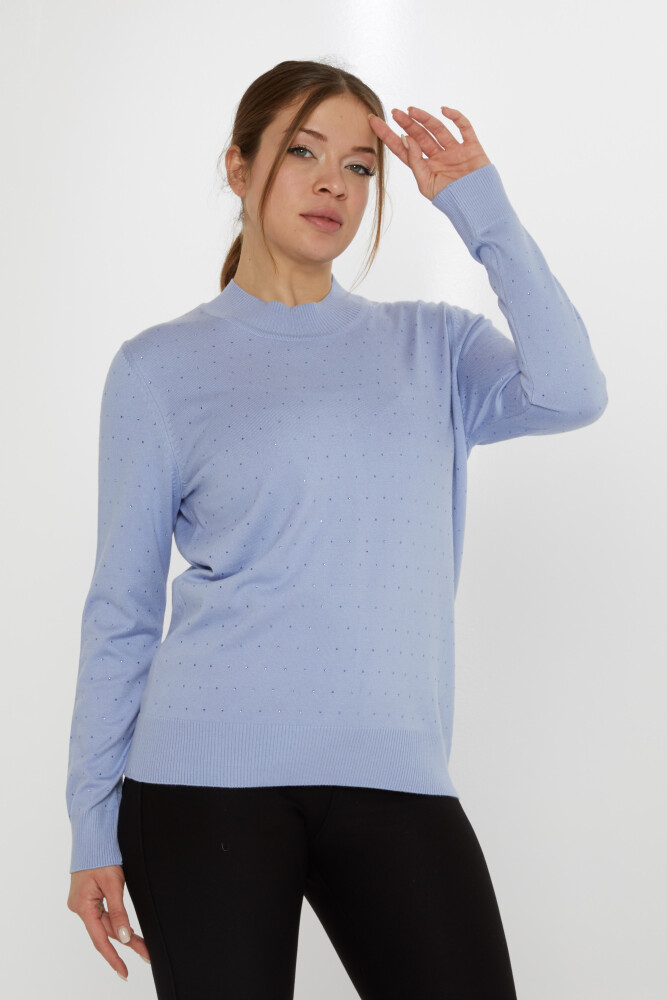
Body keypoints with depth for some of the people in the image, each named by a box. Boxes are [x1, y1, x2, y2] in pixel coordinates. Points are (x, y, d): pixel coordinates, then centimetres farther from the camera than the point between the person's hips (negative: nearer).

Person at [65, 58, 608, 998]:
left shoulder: (434, 345, 14)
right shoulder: (162, 367, 7)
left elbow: (571, 394, -7)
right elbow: (121, 611, 7)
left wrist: (480, 209, -3)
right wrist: (93, 825, 3)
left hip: (394, 777, 2)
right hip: (207, 777, -2)